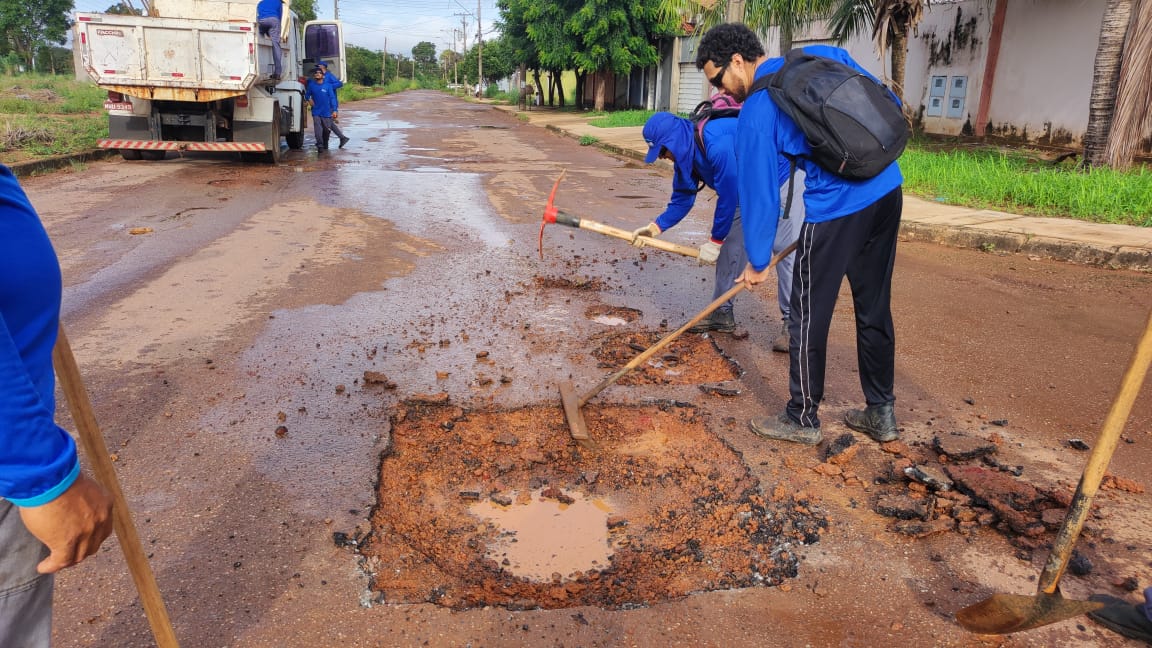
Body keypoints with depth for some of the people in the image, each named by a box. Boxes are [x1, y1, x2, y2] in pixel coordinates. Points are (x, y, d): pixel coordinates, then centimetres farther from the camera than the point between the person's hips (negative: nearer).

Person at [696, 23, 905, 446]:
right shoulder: (823, 56, 10)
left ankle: (803, 420, 20)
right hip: (888, 190, 7)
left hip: (836, 208, -7)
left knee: (808, 318, 7)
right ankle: (881, 413, 28)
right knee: (875, 310, 17)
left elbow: (759, 193, -3)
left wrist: (757, 263, 7)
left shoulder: (755, 114, -7)